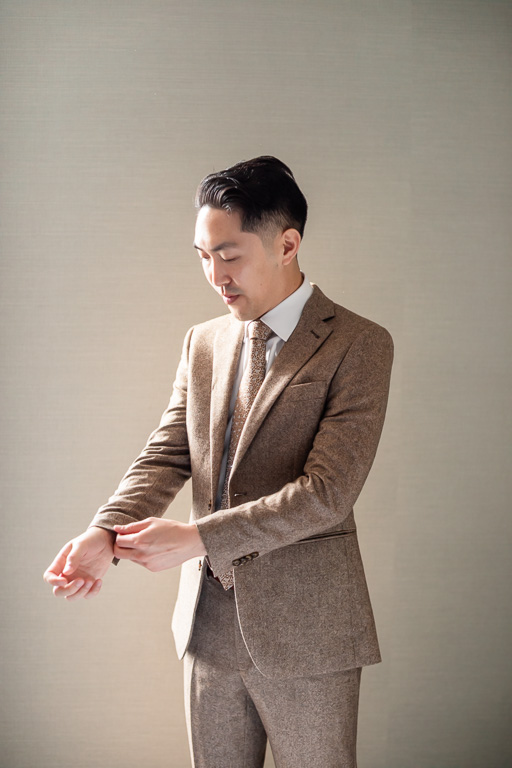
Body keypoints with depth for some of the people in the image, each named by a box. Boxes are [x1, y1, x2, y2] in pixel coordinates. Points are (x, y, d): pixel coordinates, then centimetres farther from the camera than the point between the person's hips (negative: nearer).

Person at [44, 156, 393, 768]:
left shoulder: (358, 345, -10)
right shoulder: (203, 343, 10)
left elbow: (326, 492, -17)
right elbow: (165, 457, 4)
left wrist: (197, 538, -21)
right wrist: (104, 533, -15)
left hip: (305, 631, -5)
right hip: (209, 621, 5)